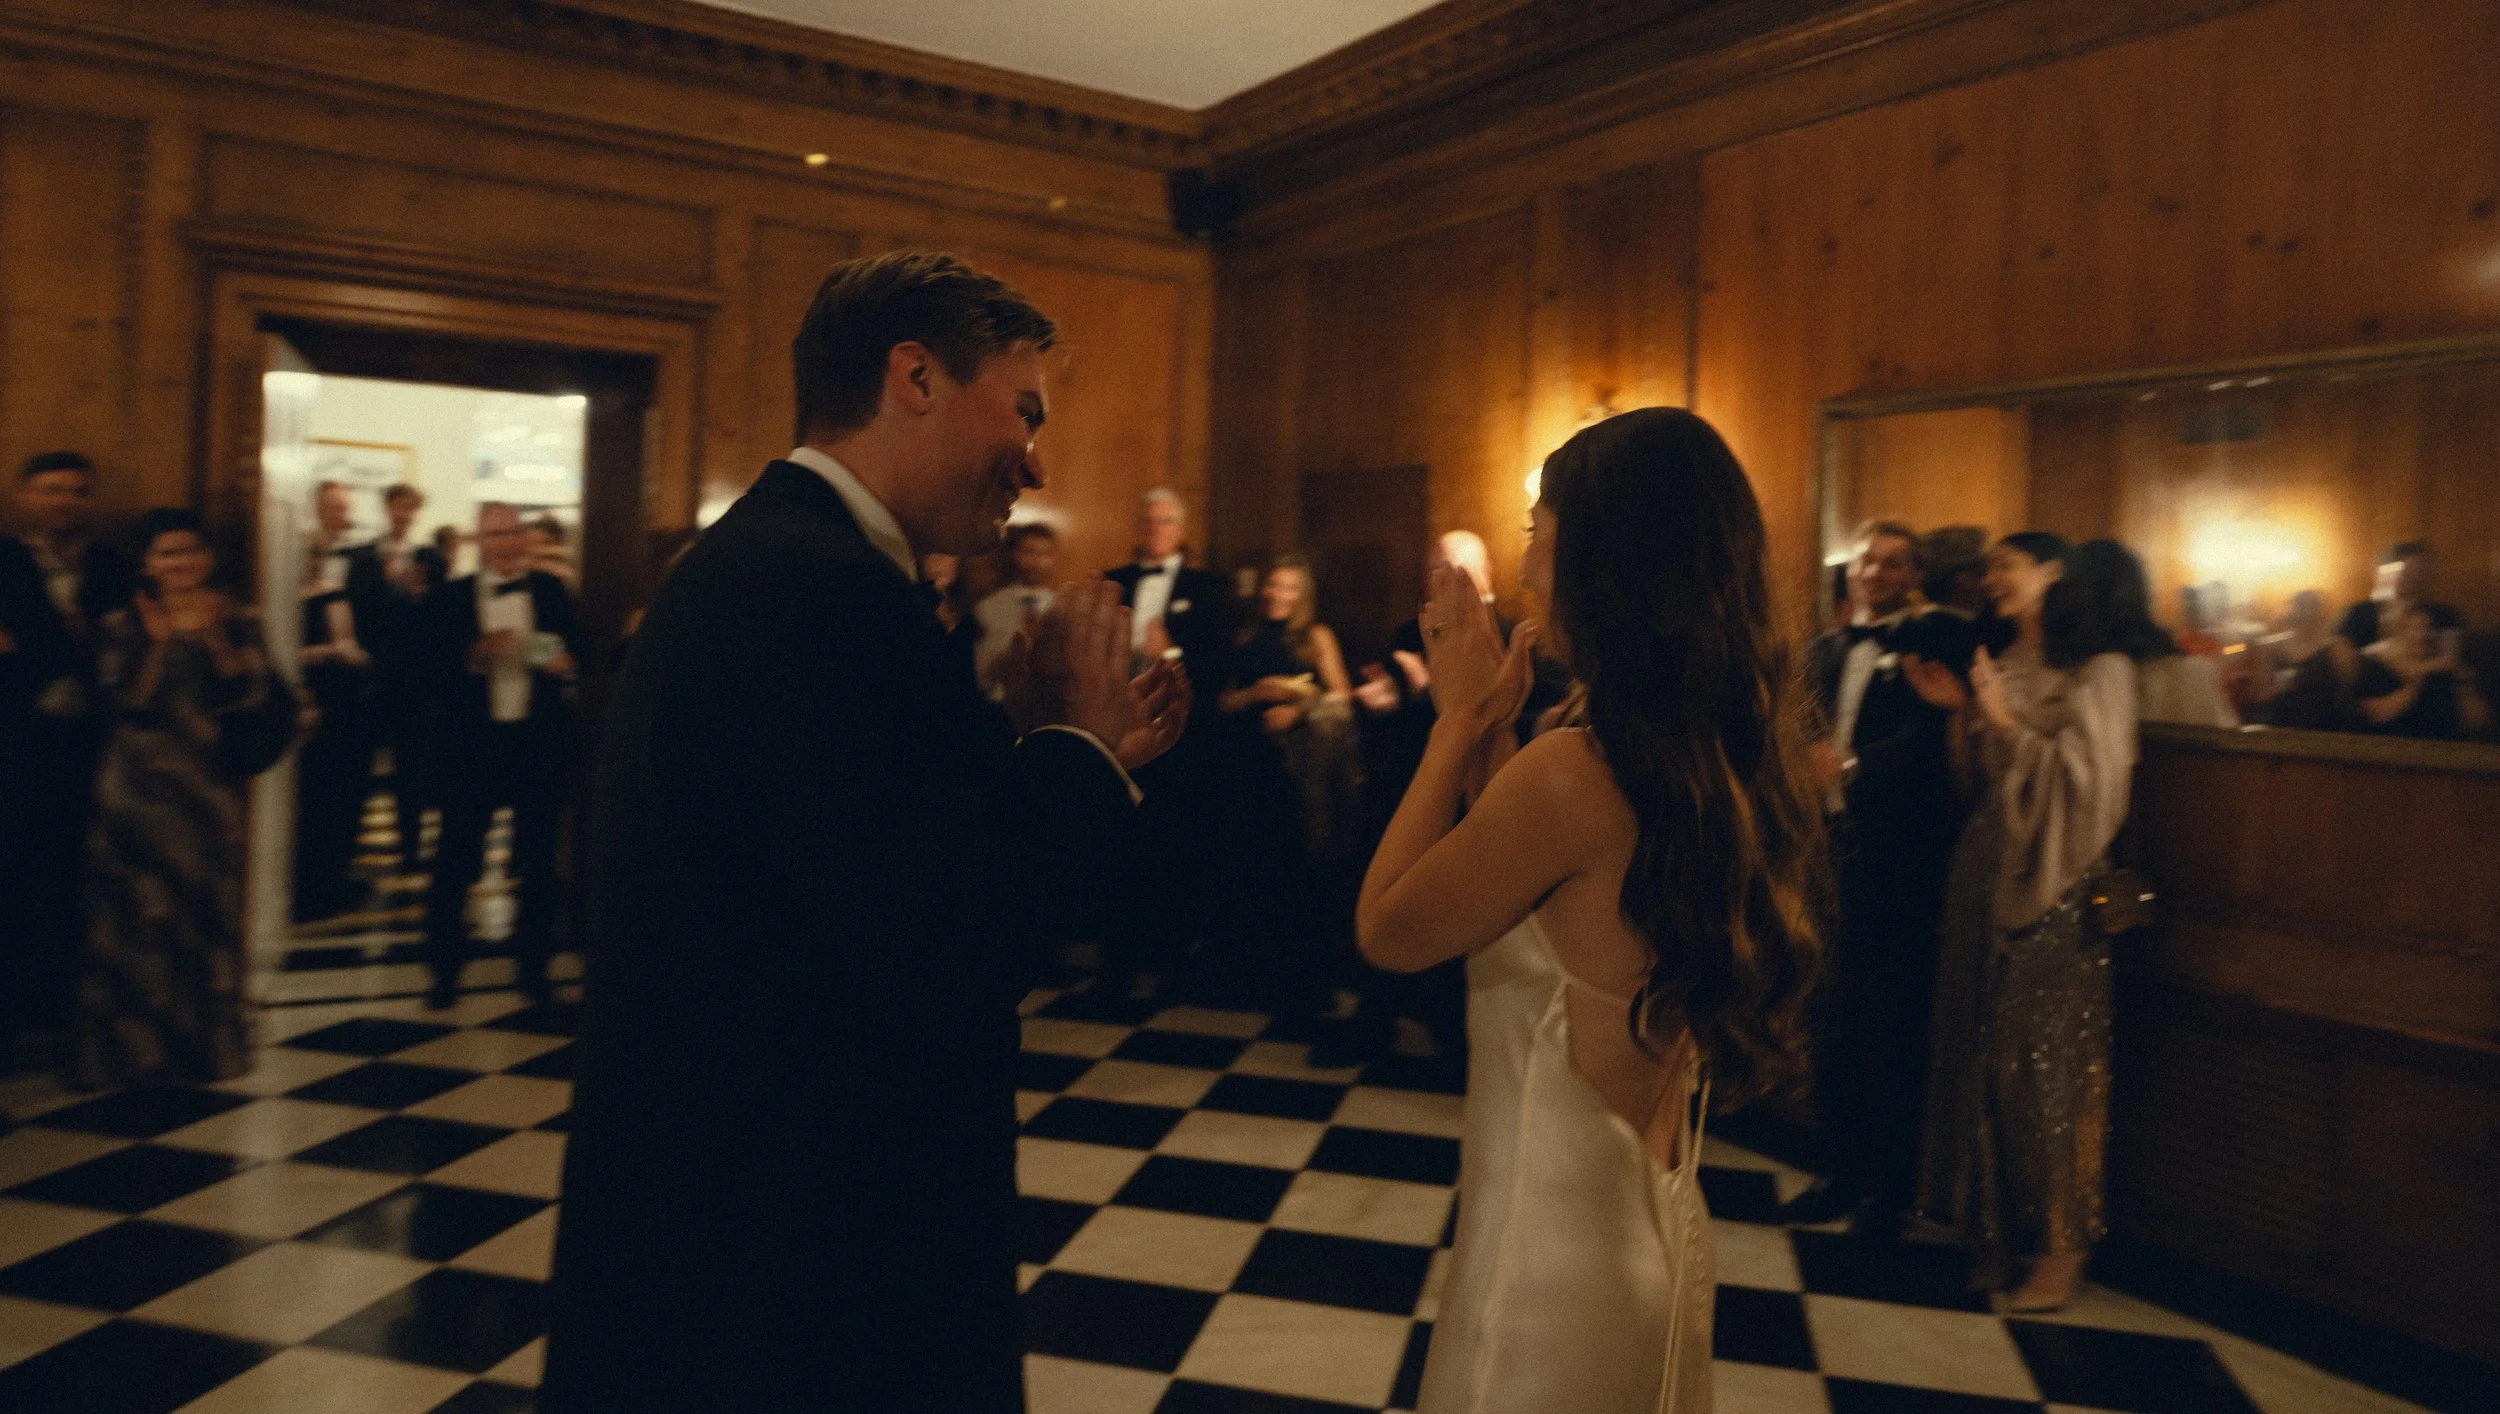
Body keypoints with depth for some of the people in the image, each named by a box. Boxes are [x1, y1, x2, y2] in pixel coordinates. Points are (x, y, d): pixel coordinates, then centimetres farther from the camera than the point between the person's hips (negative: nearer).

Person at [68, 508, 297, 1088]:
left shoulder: (236, 622, 6)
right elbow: (126, 704, -9)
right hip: (140, 789, -1)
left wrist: (212, 639, -15)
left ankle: (208, 1045, 16)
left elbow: (252, 693, -6)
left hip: (211, 787, 1)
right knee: (138, 915, -2)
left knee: (209, 911, 5)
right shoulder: (121, 627, 3)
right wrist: (161, 642, -17)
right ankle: (133, 1046, 9)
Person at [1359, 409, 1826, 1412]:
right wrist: (1495, 728, 7)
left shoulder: (1577, 771, -27)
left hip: (1559, 1248, -8)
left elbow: (1384, 931, -14)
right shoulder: (1737, 756, -2)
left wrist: (1461, 722, -8)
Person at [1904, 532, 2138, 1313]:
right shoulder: (2003, 667, 12)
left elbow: (2093, 779, -12)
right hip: (1987, 874, 6)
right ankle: (1997, 1226, 21)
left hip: (2055, 884, -6)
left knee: (2046, 1058, -2)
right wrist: (1963, 713, 2)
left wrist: (2007, 723, -12)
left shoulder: (2100, 669, -5)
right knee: (1982, 1051, 8)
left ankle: (2062, 1244, 11)